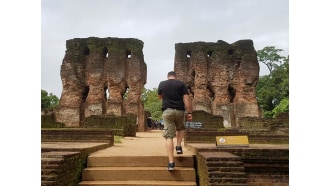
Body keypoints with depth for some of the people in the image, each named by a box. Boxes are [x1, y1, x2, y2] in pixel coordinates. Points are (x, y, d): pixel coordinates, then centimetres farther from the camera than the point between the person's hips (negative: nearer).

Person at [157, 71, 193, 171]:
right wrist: (189, 112, -3)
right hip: (179, 110, 0)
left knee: (169, 136, -2)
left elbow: (159, 96, 25)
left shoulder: (162, 84, 9)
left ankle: (171, 162, -8)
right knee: (180, 128, 30)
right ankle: (179, 146, 12)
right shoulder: (181, 84, 4)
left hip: (167, 111, 0)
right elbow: (186, 99, -4)